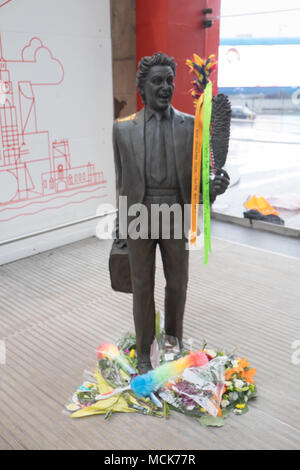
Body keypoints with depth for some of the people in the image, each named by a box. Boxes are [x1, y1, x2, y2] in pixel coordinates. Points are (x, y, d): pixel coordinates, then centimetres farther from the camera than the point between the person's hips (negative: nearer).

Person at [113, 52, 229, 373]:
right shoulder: (123, 128, 0)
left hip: (176, 216, 1)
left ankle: (173, 335, 40)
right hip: (139, 216, 0)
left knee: (178, 283, 13)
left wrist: (215, 186, -22)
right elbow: (121, 179, 7)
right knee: (142, 286, 9)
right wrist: (125, 221, 10)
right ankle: (143, 350, 27)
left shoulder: (191, 125, 1)